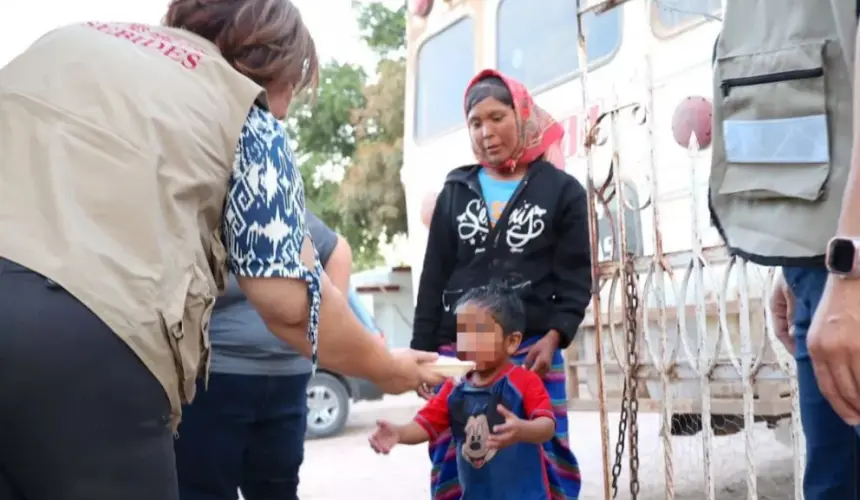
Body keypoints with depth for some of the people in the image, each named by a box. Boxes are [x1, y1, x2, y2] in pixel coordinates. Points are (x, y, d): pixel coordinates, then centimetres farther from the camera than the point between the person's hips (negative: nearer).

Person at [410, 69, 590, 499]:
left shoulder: (562, 190, 7)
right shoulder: (455, 192, 14)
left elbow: (576, 276, 1)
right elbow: (433, 279, 13)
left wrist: (555, 336, -13)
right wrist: (422, 349, 6)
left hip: (532, 349, -2)